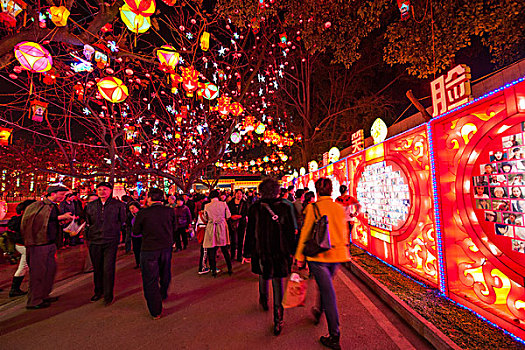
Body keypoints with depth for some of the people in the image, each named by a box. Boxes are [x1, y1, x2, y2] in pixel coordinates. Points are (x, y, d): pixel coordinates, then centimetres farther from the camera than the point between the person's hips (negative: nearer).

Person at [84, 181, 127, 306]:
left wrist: (113, 230, 2)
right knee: (97, 268, 15)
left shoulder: (118, 205, -3)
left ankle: (108, 295, 13)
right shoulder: (90, 205, 7)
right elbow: (87, 222, 19)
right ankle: (98, 291, 34)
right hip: (95, 241, 4)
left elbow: (122, 221, 6)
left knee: (108, 269, -2)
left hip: (111, 241, -3)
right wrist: (90, 233, 10)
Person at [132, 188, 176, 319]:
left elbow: (136, 231, 0)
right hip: (166, 248, 3)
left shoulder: (143, 213, -13)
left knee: (150, 279, 11)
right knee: (165, 274, 25)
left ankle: (155, 311, 19)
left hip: (149, 250, -3)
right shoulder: (170, 211, -8)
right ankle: (163, 295, 50)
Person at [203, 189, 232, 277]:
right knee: (225, 250, 12)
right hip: (222, 227, 1)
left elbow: (205, 219, 4)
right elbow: (228, 216, 2)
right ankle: (229, 269, 19)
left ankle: (214, 270, 13)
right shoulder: (223, 204, -5)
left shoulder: (207, 206, -5)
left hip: (211, 228, -1)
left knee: (212, 250, 9)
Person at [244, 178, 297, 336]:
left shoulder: (255, 208, -9)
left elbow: (250, 232, -4)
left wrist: (248, 252, 4)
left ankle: (263, 300, 49)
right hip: (281, 252, -1)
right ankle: (278, 320, 10)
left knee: (263, 275, 26)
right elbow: (291, 232, -3)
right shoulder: (285, 208, -8)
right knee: (278, 281, 8)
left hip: (261, 251, 1)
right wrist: (292, 252, 8)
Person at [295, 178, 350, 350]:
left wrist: (300, 256, 0)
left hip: (318, 254, -5)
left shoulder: (312, 208, -11)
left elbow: (306, 232, -9)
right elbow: (344, 232, 11)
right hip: (337, 254, 5)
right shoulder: (340, 208, 2)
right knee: (325, 286, 26)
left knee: (328, 292, 4)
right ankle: (319, 312, 49)